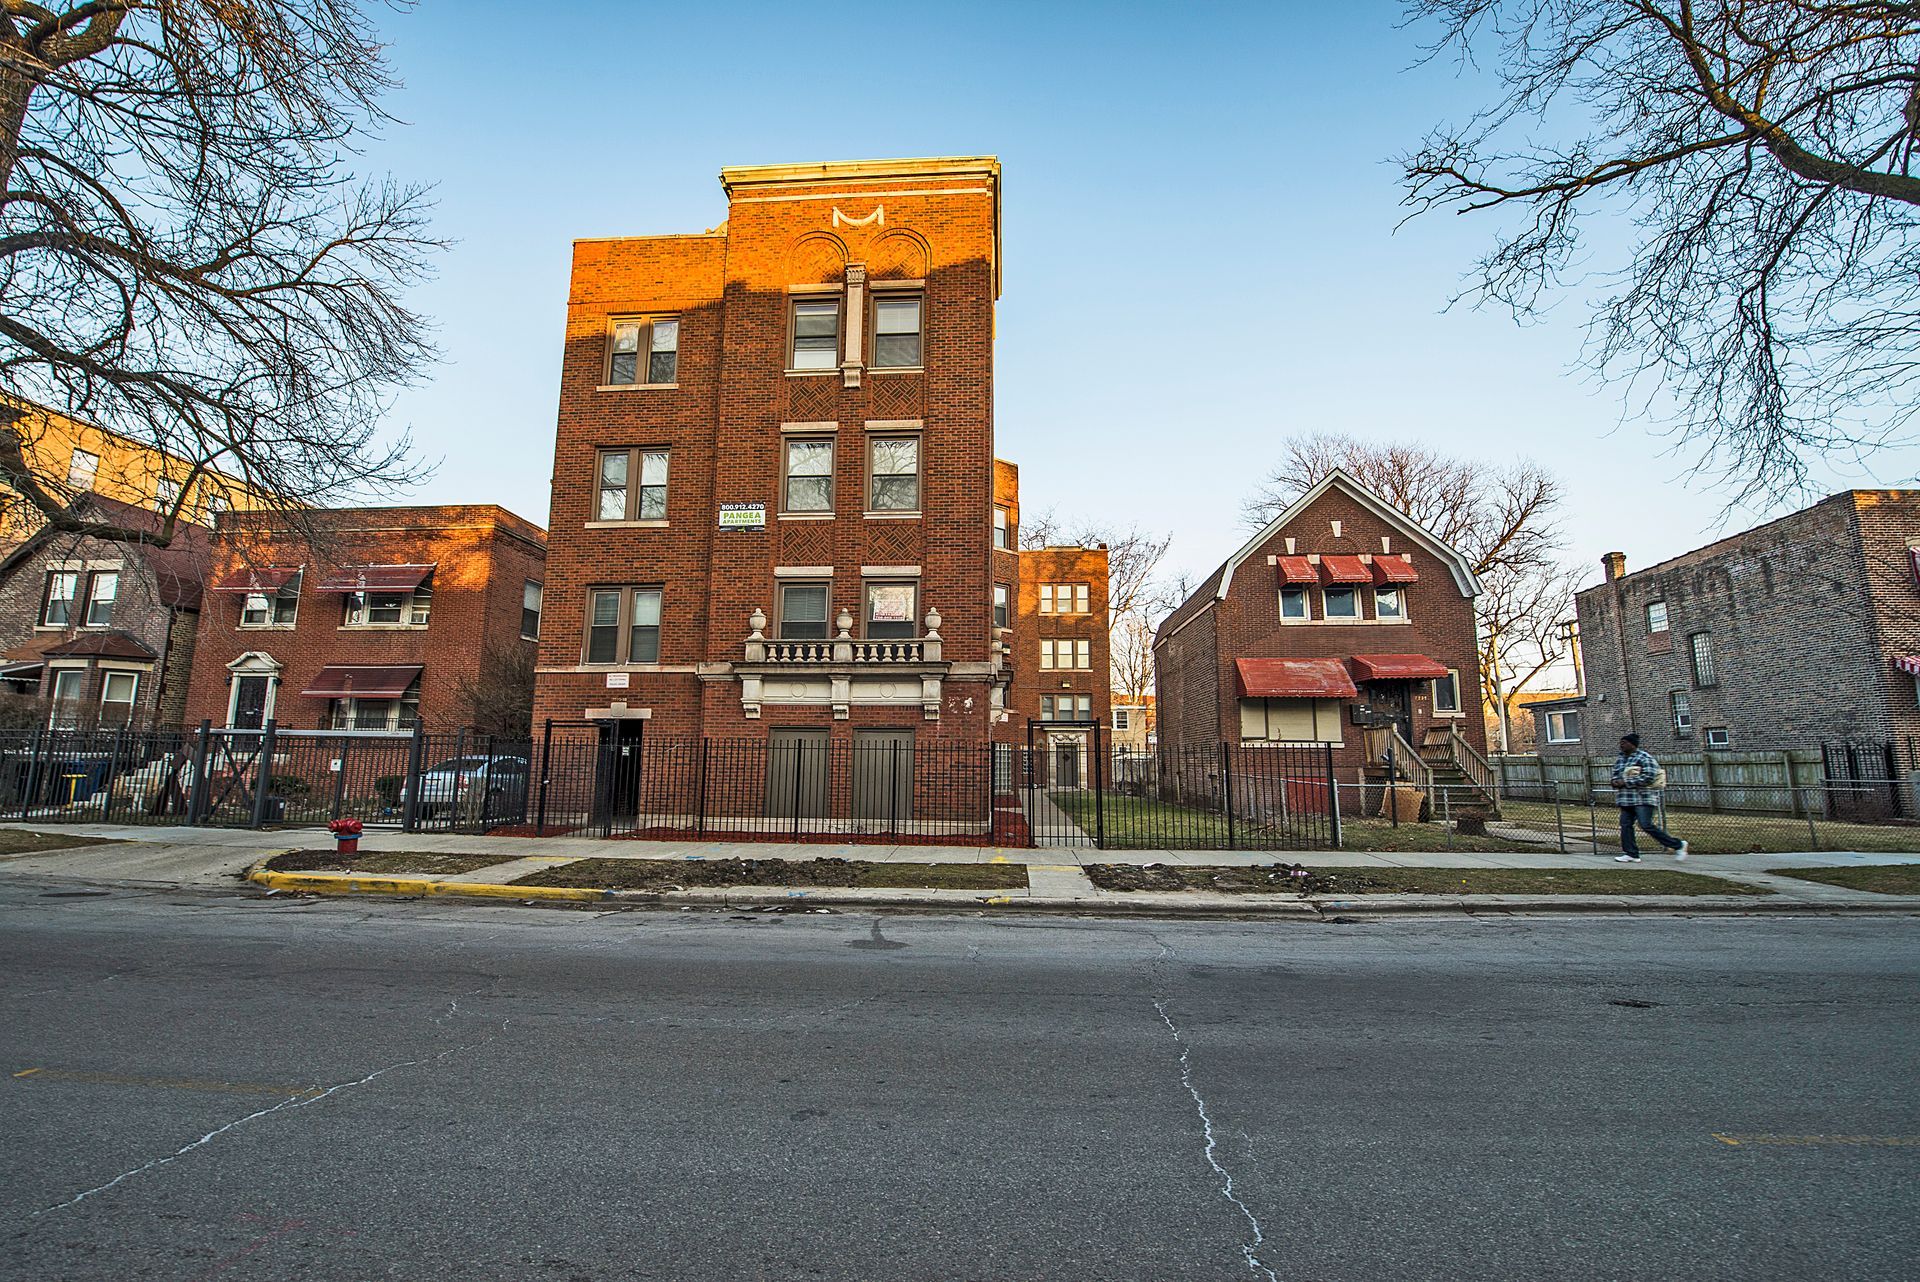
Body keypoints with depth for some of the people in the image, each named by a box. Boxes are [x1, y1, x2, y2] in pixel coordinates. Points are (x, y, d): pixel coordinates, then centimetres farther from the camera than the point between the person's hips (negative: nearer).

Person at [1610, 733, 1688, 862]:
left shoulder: (1644, 757, -10)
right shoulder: (1620, 759, 14)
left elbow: (1649, 777, -19)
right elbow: (1616, 774, 24)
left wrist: (1626, 782, -18)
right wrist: (1616, 781, 1)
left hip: (1643, 798, -8)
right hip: (1626, 799, 8)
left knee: (1646, 825, -11)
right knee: (1625, 825, 2)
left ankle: (1677, 845, 6)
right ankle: (1631, 854, 7)